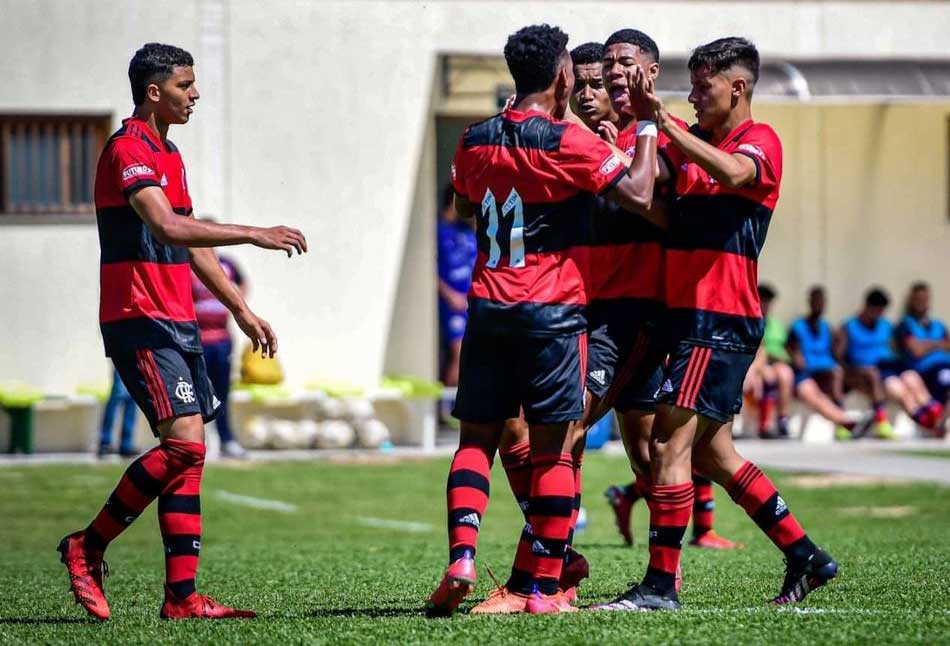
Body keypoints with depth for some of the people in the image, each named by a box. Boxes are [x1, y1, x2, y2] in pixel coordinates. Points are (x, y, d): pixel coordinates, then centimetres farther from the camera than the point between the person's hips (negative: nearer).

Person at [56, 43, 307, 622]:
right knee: (185, 443, -17)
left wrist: (241, 310, 26)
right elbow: (166, 228, -27)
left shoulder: (167, 154, 19)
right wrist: (254, 235, -31)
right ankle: (87, 548, -5)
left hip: (177, 322, 10)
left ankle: (182, 596, 1)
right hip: (140, 320, -10)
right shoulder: (128, 150, -12)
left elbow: (193, 242, 27)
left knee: (189, 452, 3)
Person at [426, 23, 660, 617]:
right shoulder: (568, 142, -10)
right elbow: (639, 195, -14)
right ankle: (545, 588, 0)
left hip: (488, 308, 4)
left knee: (477, 438, 9)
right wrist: (648, 121, -6)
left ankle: (461, 557, -10)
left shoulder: (476, 141, 7)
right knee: (554, 450, 0)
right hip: (553, 312, -4)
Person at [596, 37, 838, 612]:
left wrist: (664, 121, -33)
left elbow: (733, 173, -30)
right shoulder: (692, 142, 18)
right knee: (711, 453, 12)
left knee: (670, 443, -12)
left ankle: (661, 586, -10)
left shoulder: (760, 140, -7)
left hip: (722, 321, -9)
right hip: (693, 316, 9)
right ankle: (807, 559, 21)